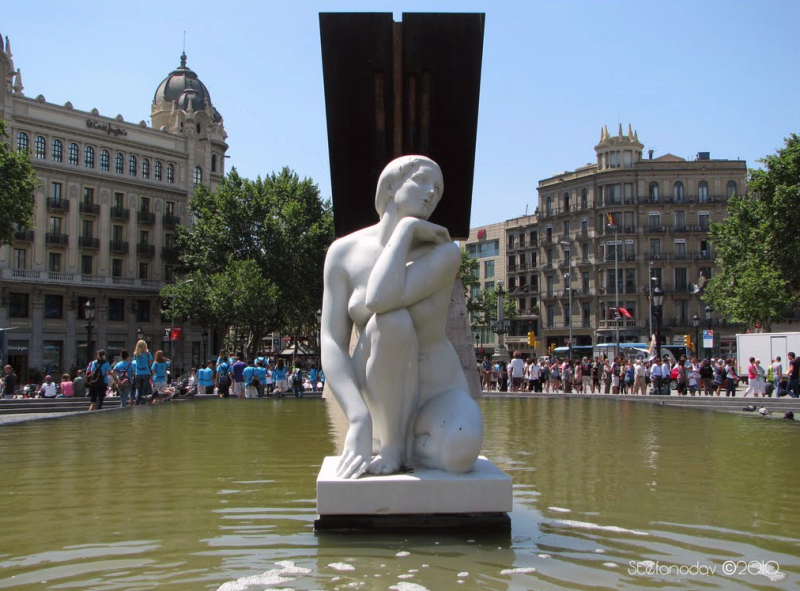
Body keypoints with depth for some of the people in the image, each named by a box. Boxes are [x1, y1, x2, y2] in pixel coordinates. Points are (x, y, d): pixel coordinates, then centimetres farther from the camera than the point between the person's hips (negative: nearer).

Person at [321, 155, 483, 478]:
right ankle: (390, 444, -15)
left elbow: (380, 300, -30)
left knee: (461, 449, -38)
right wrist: (359, 421, -27)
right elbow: (331, 345, -13)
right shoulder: (344, 253, -4)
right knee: (392, 321, -33)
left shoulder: (445, 252, -10)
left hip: (436, 398, -1)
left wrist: (405, 228, -19)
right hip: (377, 400, 1)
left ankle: (395, 446, -6)